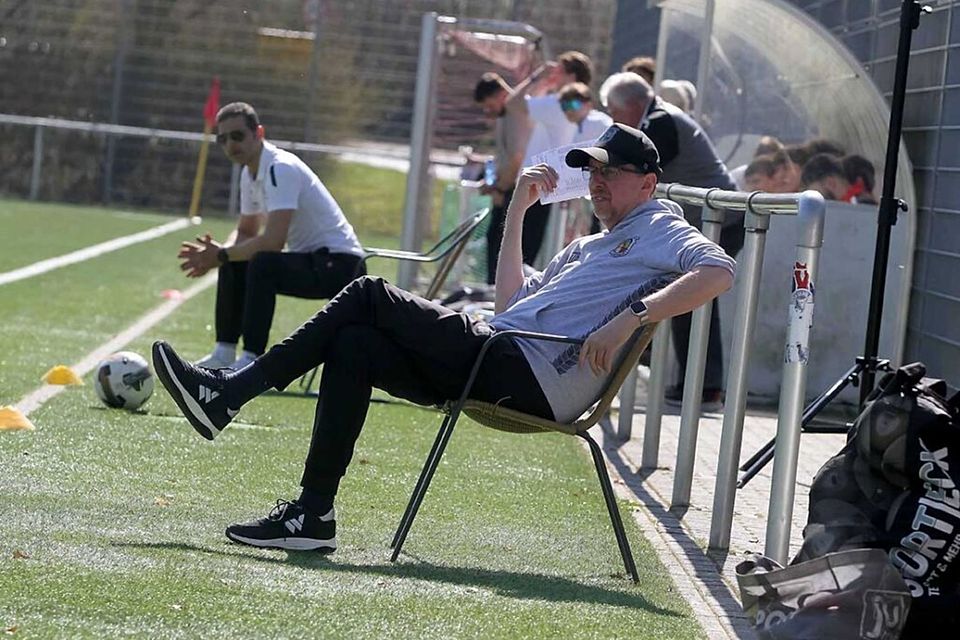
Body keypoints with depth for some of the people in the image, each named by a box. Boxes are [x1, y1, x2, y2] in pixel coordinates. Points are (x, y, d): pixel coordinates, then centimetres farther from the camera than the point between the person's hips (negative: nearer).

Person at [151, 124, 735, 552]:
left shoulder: (661, 231, 7)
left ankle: (229, 393, -12)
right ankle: (312, 513, -8)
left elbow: (719, 271, -15)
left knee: (371, 296, -12)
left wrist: (633, 315, -25)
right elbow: (510, 305, 29)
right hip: (500, 366, 9)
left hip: (535, 376, -9)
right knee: (355, 345, -4)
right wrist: (518, 213, 29)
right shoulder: (587, 248, 34)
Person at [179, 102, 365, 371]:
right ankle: (224, 355, 11)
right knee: (233, 266, 8)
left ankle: (251, 359, -29)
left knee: (262, 264, -32)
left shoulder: (280, 168, -22)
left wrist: (221, 255, -19)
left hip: (339, 263, -10)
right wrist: (218, 253, -2)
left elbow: (273, 241, -31)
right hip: (308, 257, 10)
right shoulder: (249, 173, 8)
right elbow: (246, 232, 20)